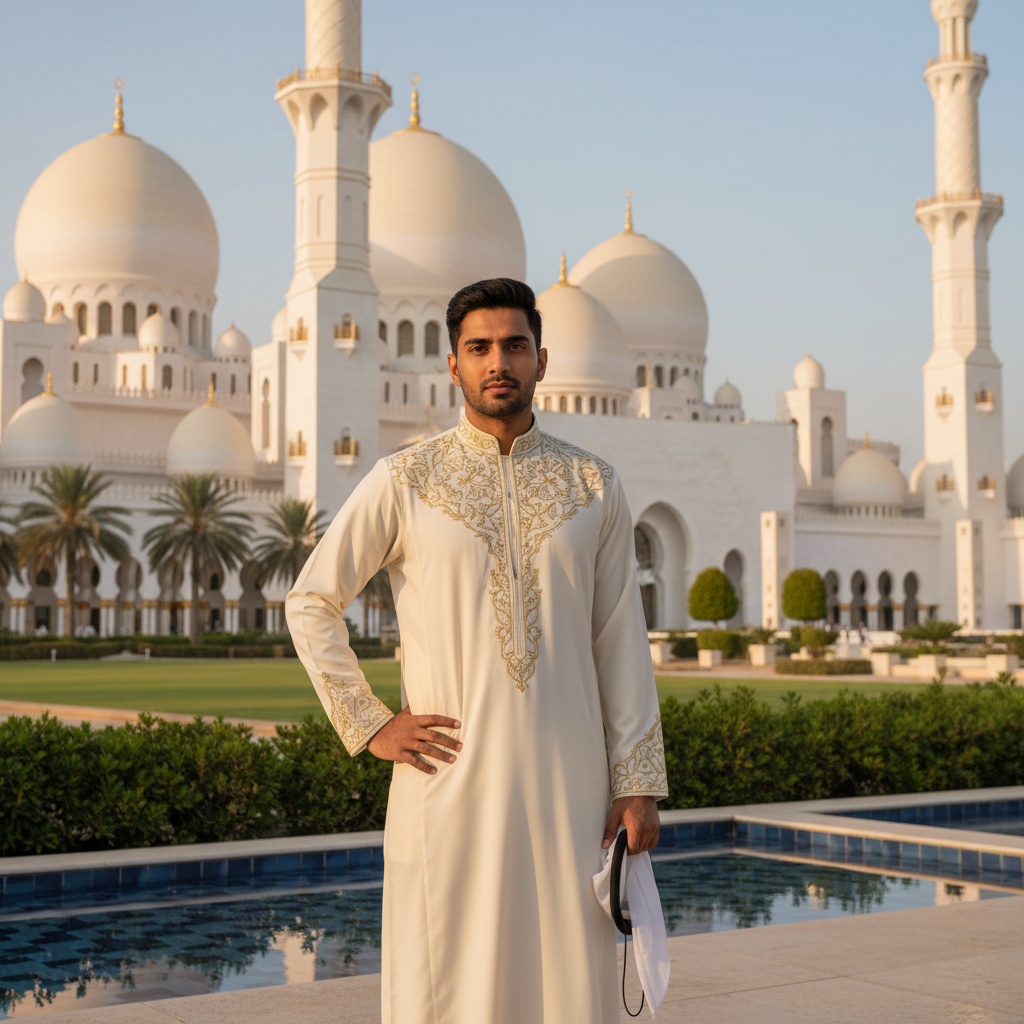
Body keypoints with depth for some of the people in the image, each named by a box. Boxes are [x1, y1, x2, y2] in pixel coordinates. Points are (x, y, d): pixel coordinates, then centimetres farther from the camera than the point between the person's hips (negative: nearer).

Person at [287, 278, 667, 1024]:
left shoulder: (593, 486, 8)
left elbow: (622, 644, 6)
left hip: (567, 784, 2)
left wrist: (639, 782, 0)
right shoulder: (404, 481, 1)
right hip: (451, 779, -2)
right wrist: (368, 727, -3)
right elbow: (311, 605, 5)